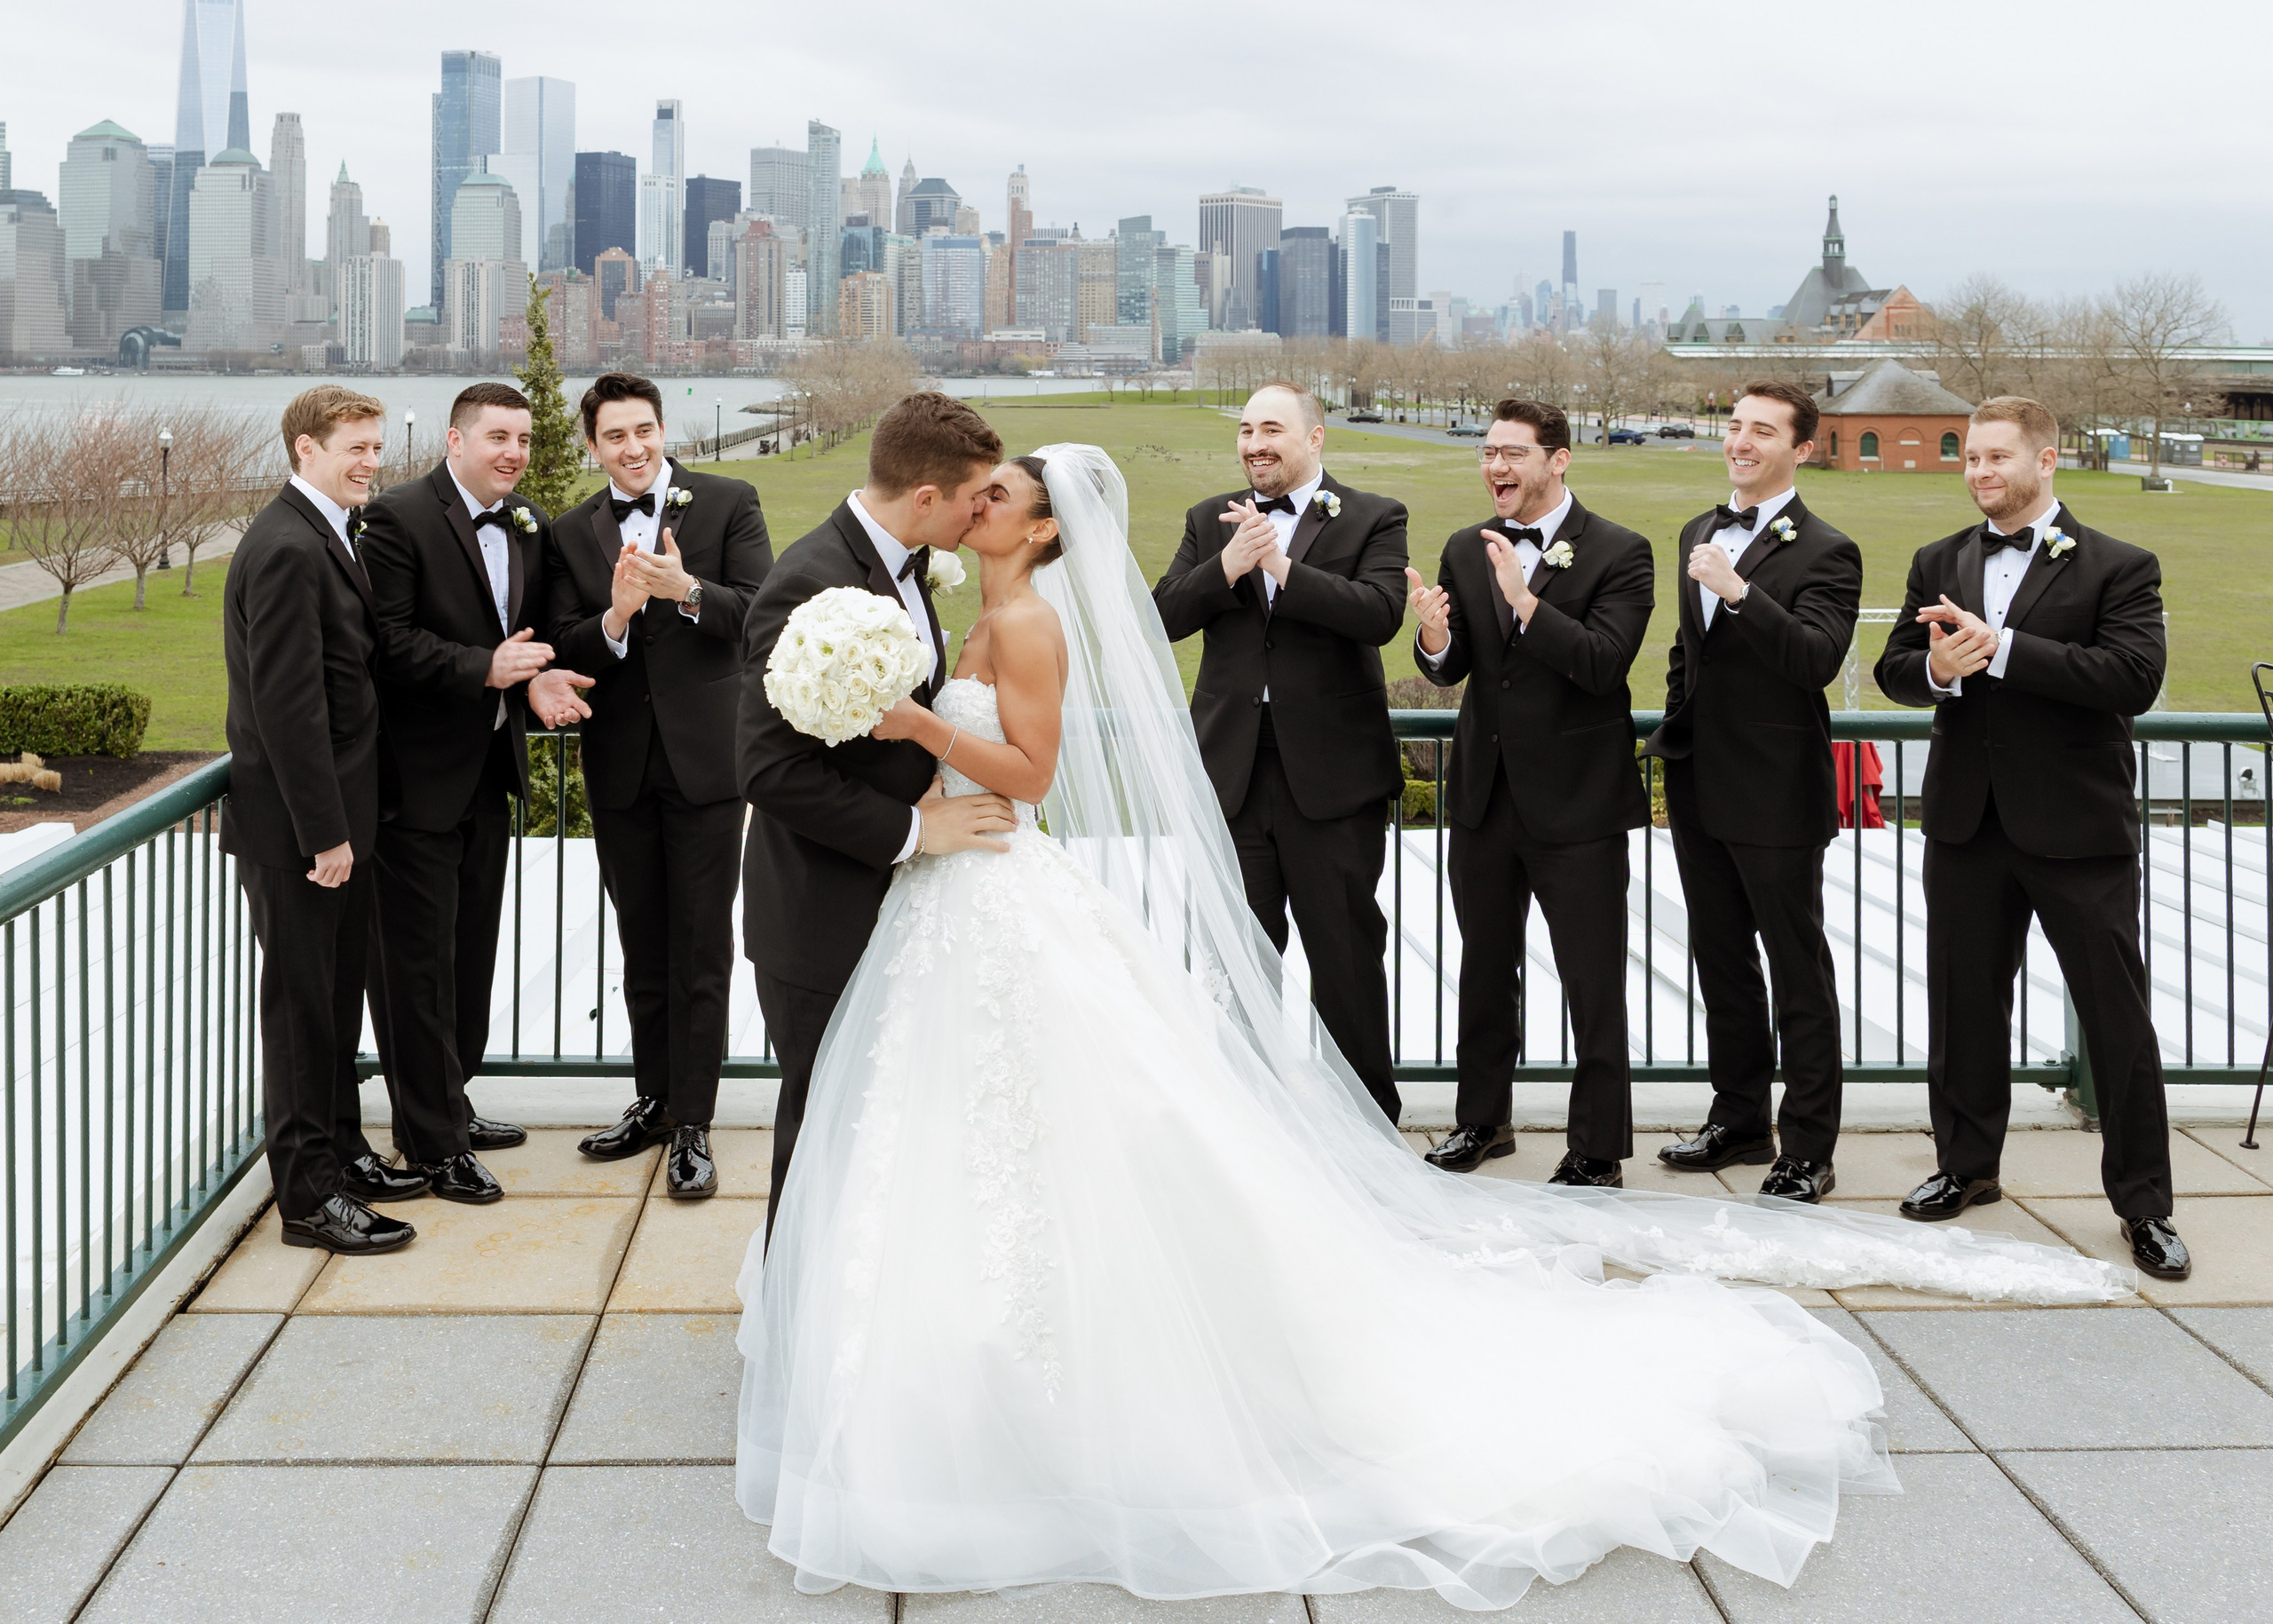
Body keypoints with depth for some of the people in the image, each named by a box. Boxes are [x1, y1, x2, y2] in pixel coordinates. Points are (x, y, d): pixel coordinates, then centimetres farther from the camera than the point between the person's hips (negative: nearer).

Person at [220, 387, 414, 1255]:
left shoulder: (328, 534, 12)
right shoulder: (287, 549, -20)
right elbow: (287, 703, -23)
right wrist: (324, 831, -21)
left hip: (335, 812, 9)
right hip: (294, 823, -9)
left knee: (337, 990, 19)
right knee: (303, 1001, 0)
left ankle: (340, 1149, 32)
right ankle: (310, 1195, 8)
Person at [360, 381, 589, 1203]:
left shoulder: (530, 525, 9)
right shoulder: (399, 516, -14)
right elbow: (390, 642, -20)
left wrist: (538, 679, -7)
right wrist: (486, 669, -26)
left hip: (491, 767, 8)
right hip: (418, 773, -8)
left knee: (470, 948, 19)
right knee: (419, 958, -1)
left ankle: (446, 1103, 34)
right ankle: (432, 1142, 7)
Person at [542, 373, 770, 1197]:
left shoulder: (729, 504, -2)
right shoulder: (571, 534, 6)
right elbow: (563, 653, -2)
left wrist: (686, 590, -25)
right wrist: (614, 617, -21)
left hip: (705, 757, -3)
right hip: (620, 766, 3)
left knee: (700, 950, -1)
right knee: (642, 950, 14)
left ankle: (691, 1126, 5)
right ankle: (653, 1101, 28)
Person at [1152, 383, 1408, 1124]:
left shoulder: (1372, 519, -1)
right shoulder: (1210, 521, 11)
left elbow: (1380, 613, -17)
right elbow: (1163, 617, -1)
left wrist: (1280, 565, -21)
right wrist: (1226, 568, -18)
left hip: (1330, 772, -3)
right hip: (1231, 768, 3)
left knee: (1346, 948, 6)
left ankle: (1370, 1114, 19)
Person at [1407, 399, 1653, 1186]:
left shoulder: (1618, 553, -9)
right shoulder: (1465, 550, 6)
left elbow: (1603, 663, -21)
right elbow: (1450, 671, 3)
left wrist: (1526, 600, -31)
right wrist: (1434, 637, -20)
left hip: (1577, 800, -5)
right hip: (1484, 796, 5)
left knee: (1594, 987, 2)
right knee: (1485, 971, 19)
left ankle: (1597, 1151, 13)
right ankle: (1483, 1120, 35)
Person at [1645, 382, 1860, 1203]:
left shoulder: (1825, 553, -11)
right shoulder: (1699, 533, 13)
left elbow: (1819, 659, -26)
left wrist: (1741, 591, -34)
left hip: (1777, 796, -8)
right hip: (1699, 790, 8)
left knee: (1799, 974, 1)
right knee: (1721, 963, 17)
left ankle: (1808, 1150, 8)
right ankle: (1739, 1119, 30)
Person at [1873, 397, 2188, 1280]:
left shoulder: (2118, 568, -5)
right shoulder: (1938, 564, 10)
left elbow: (2135, 676, -19)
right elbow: (1893, 669, 6)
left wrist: (2000, 649, -22)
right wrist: (1937, 668, -18)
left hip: (2077, 824, -4)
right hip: (1967, 820, 4)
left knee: (2118, 1013, 0)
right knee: (1964, 1001, 13)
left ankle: (2143, 1201, 11)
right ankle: (1967, 1165, 30)